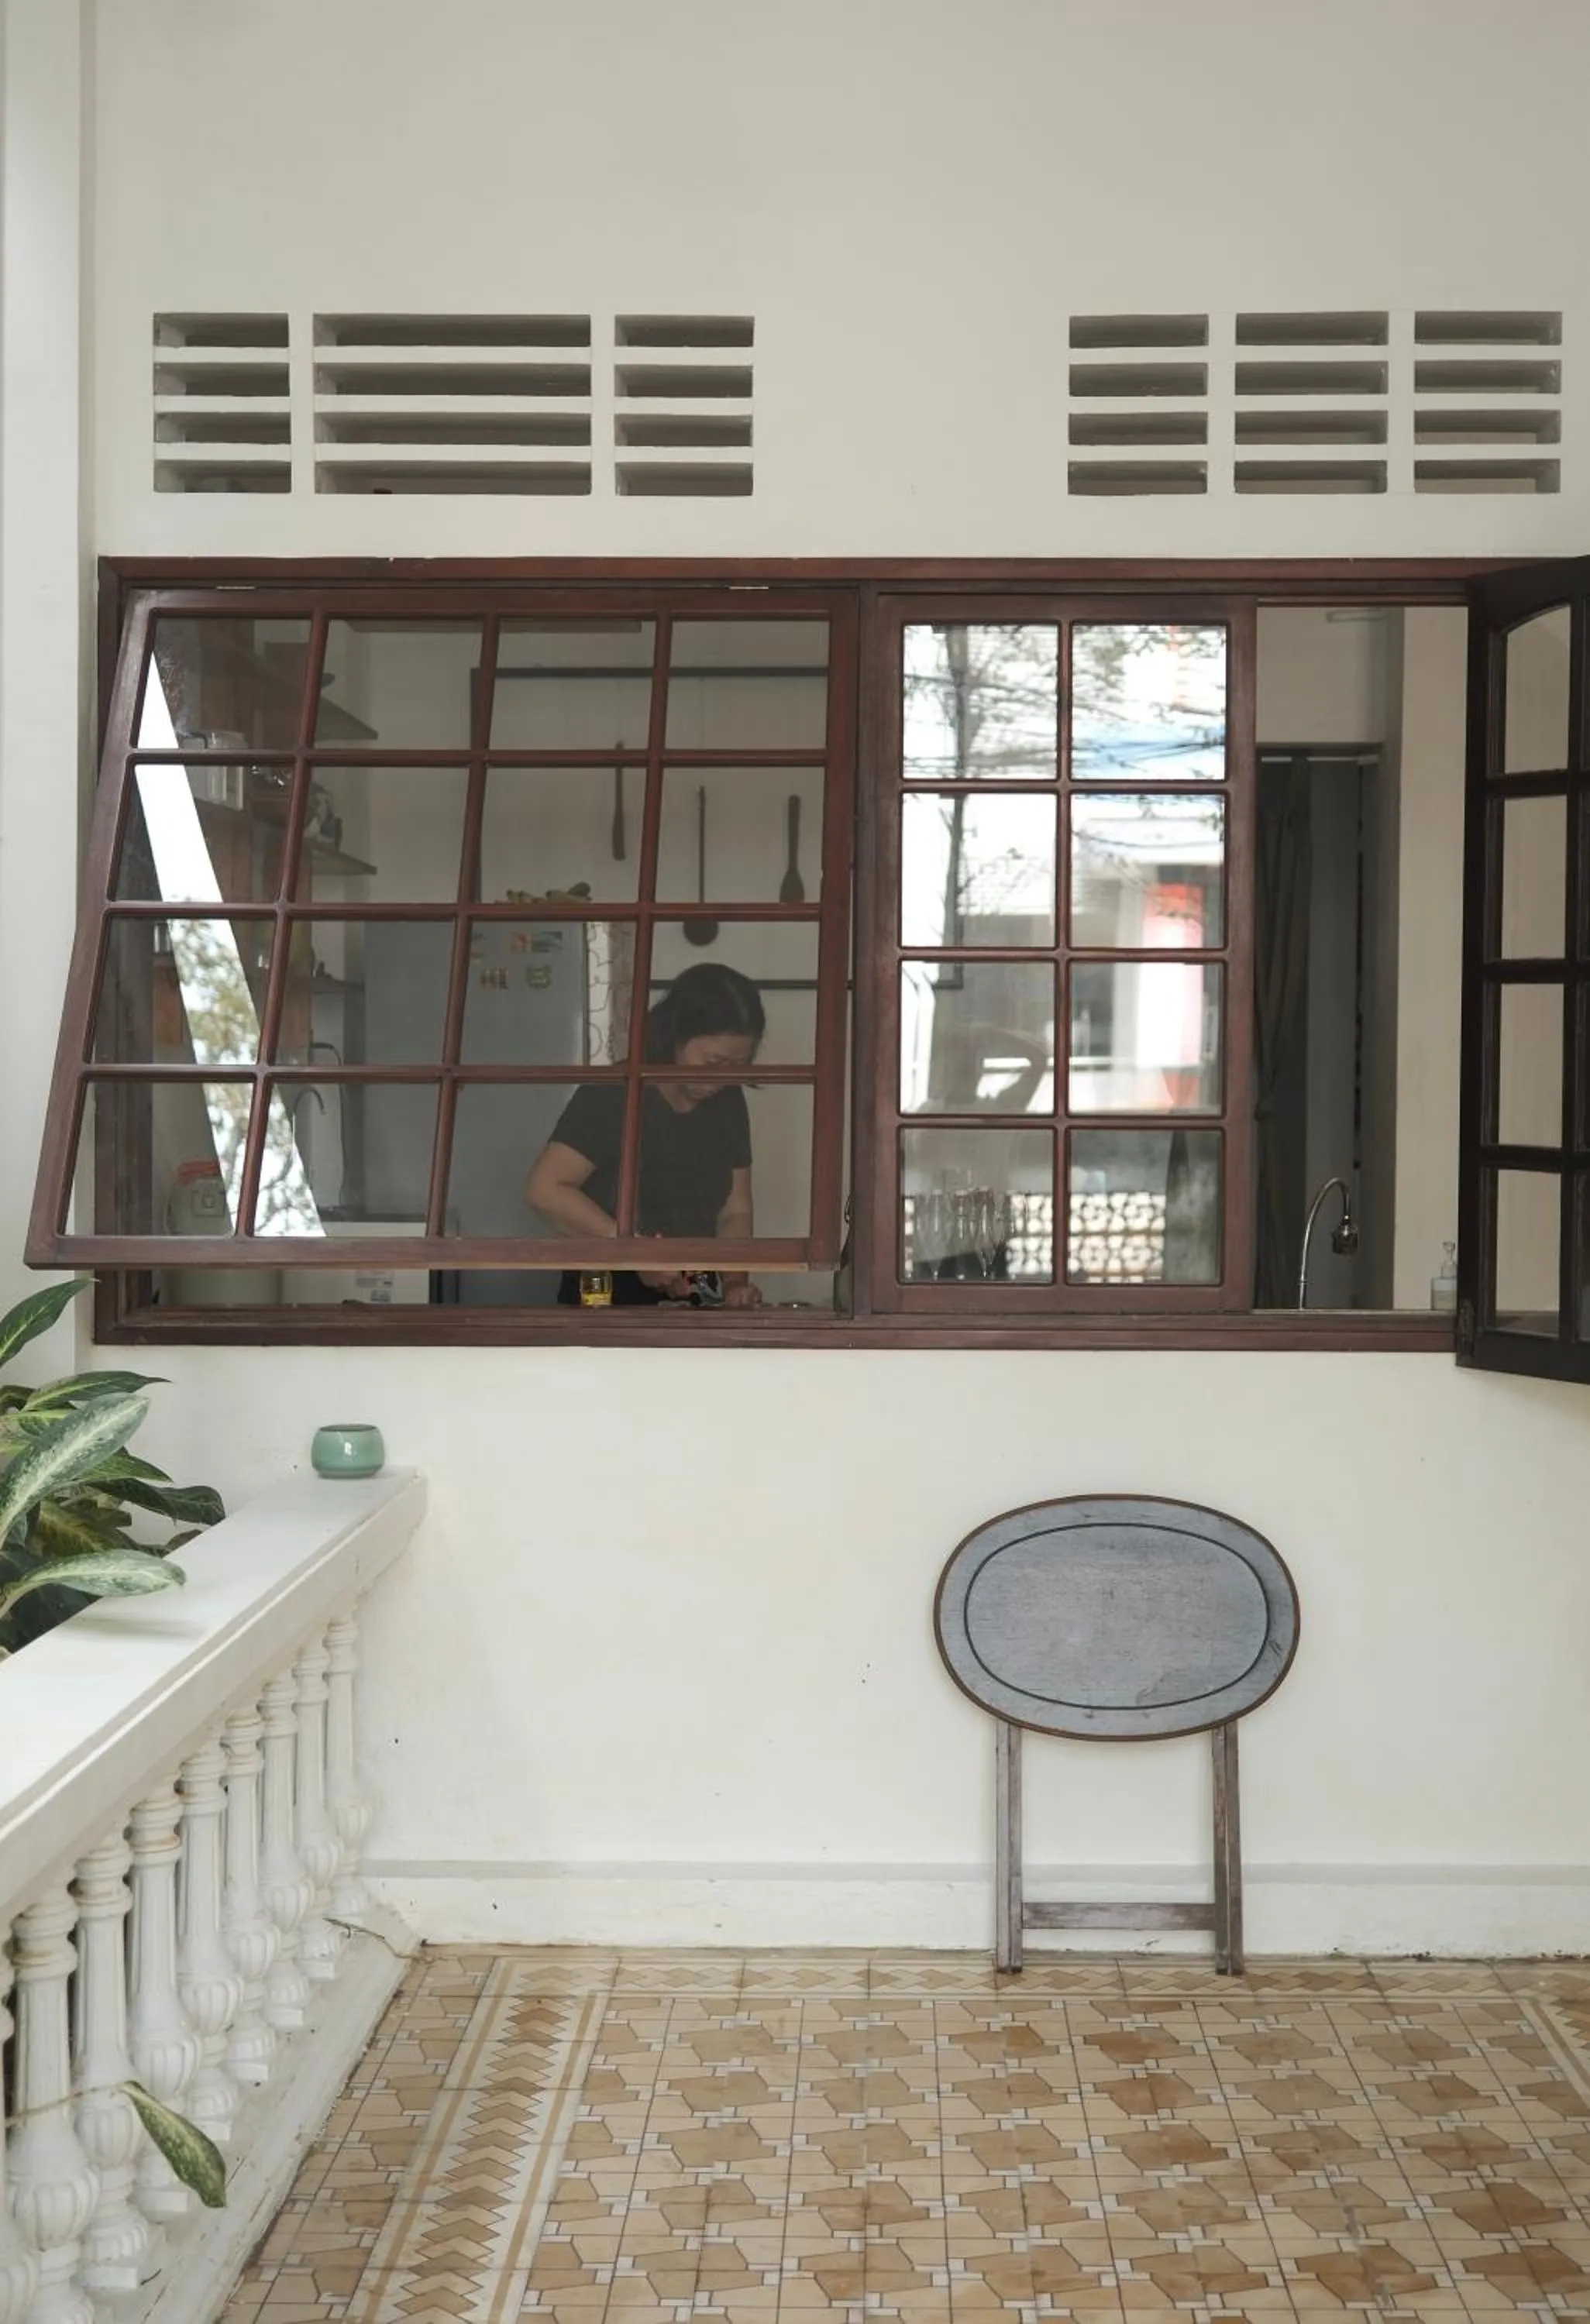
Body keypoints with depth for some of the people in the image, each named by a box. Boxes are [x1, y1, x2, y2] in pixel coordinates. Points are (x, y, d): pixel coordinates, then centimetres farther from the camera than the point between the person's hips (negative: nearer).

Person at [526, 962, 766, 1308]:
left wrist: (734, 1283, -11)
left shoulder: (728, 1103, 5)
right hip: (603, 1297, -5)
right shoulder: (611, 1095, -13)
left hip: (689, 1300, 5)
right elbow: (545, 1189, -19)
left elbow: (735, 1212, 8)